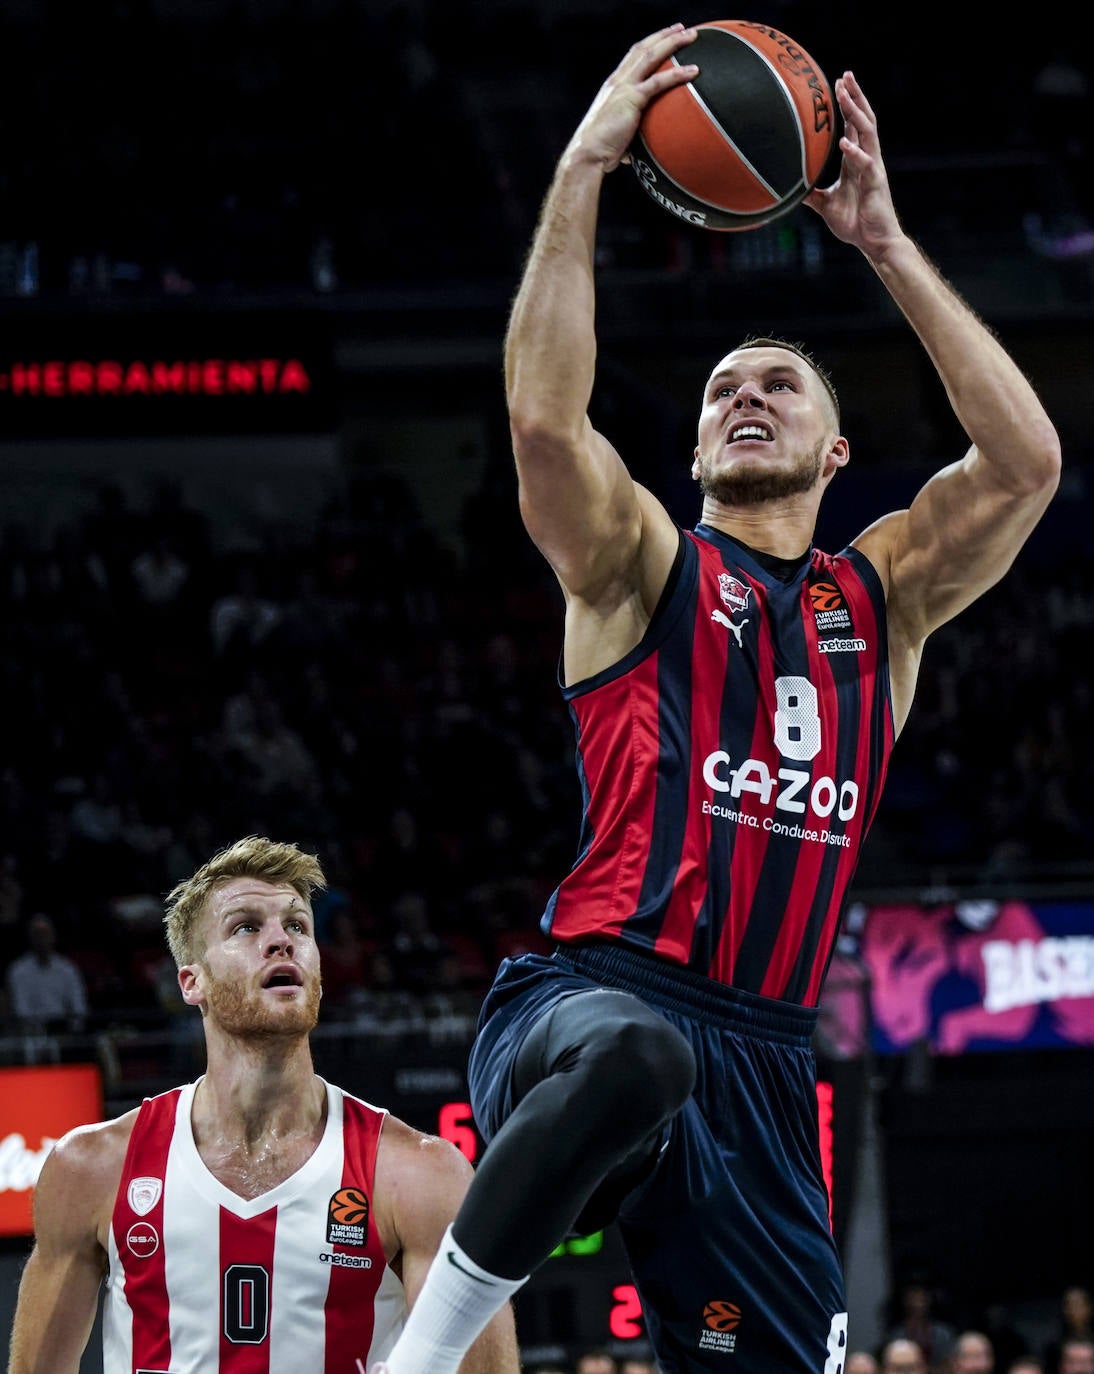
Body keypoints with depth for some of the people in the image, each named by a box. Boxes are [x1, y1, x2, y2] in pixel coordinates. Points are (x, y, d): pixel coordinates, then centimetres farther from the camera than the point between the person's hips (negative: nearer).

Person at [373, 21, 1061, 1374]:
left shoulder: (884, 596, 20)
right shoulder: (644, 567, 11)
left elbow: (1027, 461, 5)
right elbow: (544, 418, -9)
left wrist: (887, 245, 3)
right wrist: (583, 168, -9)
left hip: (762, 1060, 5)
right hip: (588, 996, -4)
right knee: (635, 1054, -41)